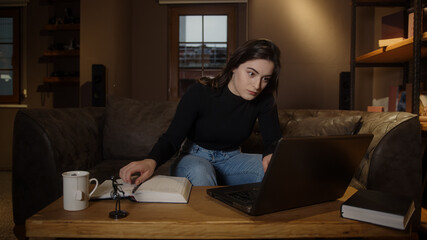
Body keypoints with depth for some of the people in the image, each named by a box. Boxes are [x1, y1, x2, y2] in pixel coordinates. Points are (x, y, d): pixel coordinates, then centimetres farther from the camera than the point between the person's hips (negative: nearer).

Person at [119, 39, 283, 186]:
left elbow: (274, 140, -9)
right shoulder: (200, 93, -19)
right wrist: (151, 161, -45)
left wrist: (271, 155, -36)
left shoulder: (264, 100, -9)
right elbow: (171, 139, -22)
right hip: (195, 157, -2)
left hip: (231, 159, 3)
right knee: (199, 172, -40)